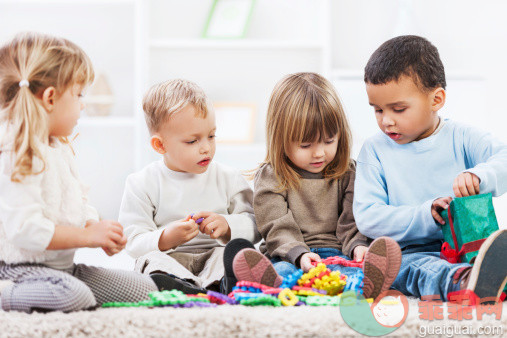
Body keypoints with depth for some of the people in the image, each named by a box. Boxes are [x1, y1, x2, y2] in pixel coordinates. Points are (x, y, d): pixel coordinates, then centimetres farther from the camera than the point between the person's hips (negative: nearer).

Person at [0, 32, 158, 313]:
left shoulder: (58, 149, 15)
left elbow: (78, 208, 22)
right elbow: (24, 228, -27)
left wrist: (99, 230, 0)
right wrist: (88, 236, -22)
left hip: (64, 266, 10)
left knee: (145, 289, 5)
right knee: (74, 296, -39)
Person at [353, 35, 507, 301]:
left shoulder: (461, 138, 8)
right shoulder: (375, 149, 9)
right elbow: (367, 217, -1)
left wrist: (479, 176, -28)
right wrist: (427, 216, -15)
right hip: (411, 251, -1)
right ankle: (459, 282, -65)